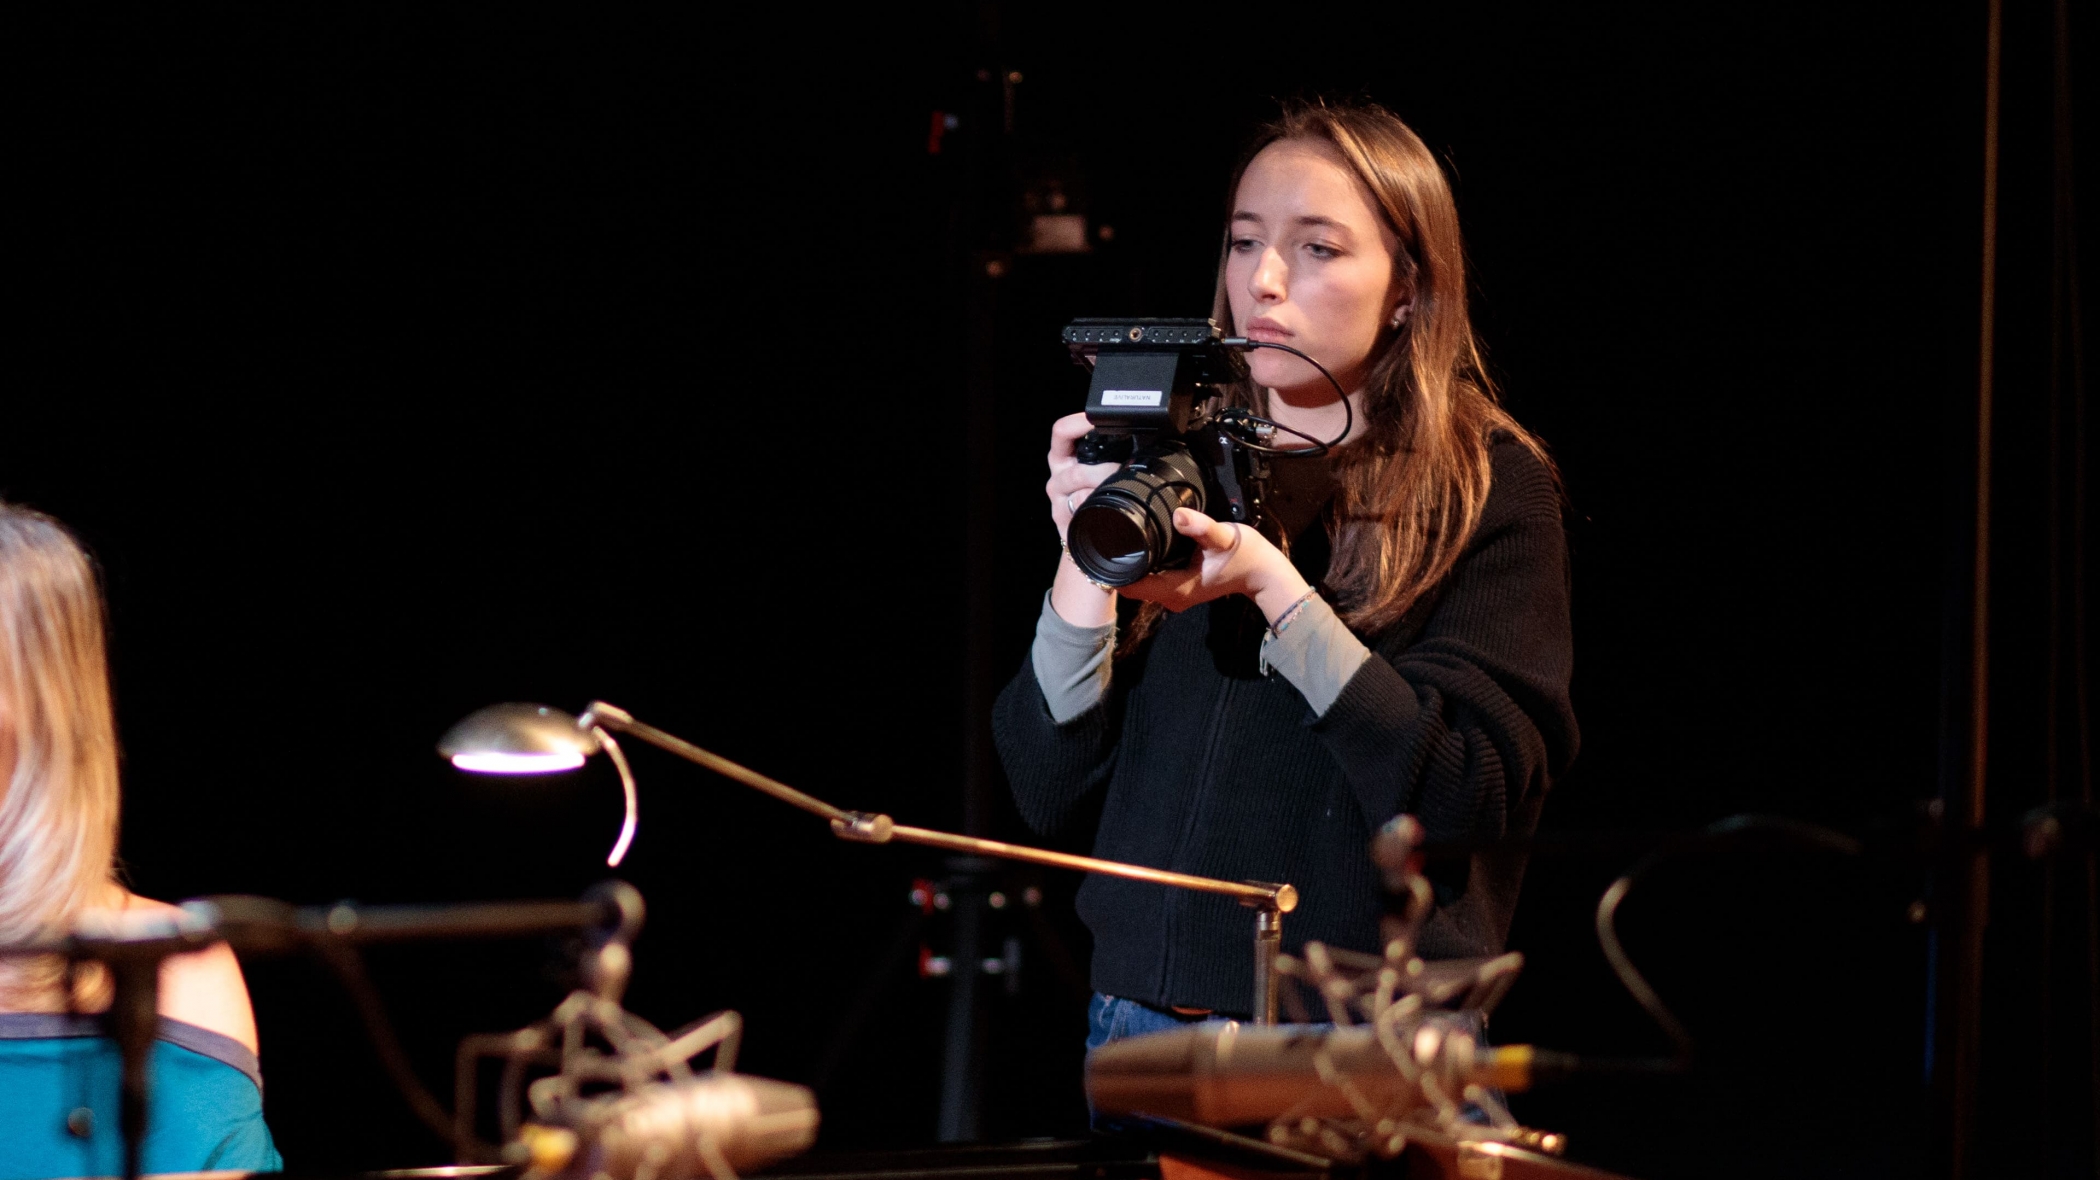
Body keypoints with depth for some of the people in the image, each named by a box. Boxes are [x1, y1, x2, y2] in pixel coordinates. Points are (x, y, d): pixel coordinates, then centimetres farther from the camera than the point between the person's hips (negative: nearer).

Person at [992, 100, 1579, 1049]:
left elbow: (1467, 801, -15)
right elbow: (1049, 792, 3)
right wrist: (1087, 567, -12)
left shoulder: (1488, 489, -1)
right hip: (1146, 1019, 4)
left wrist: (1276, 589, -21)